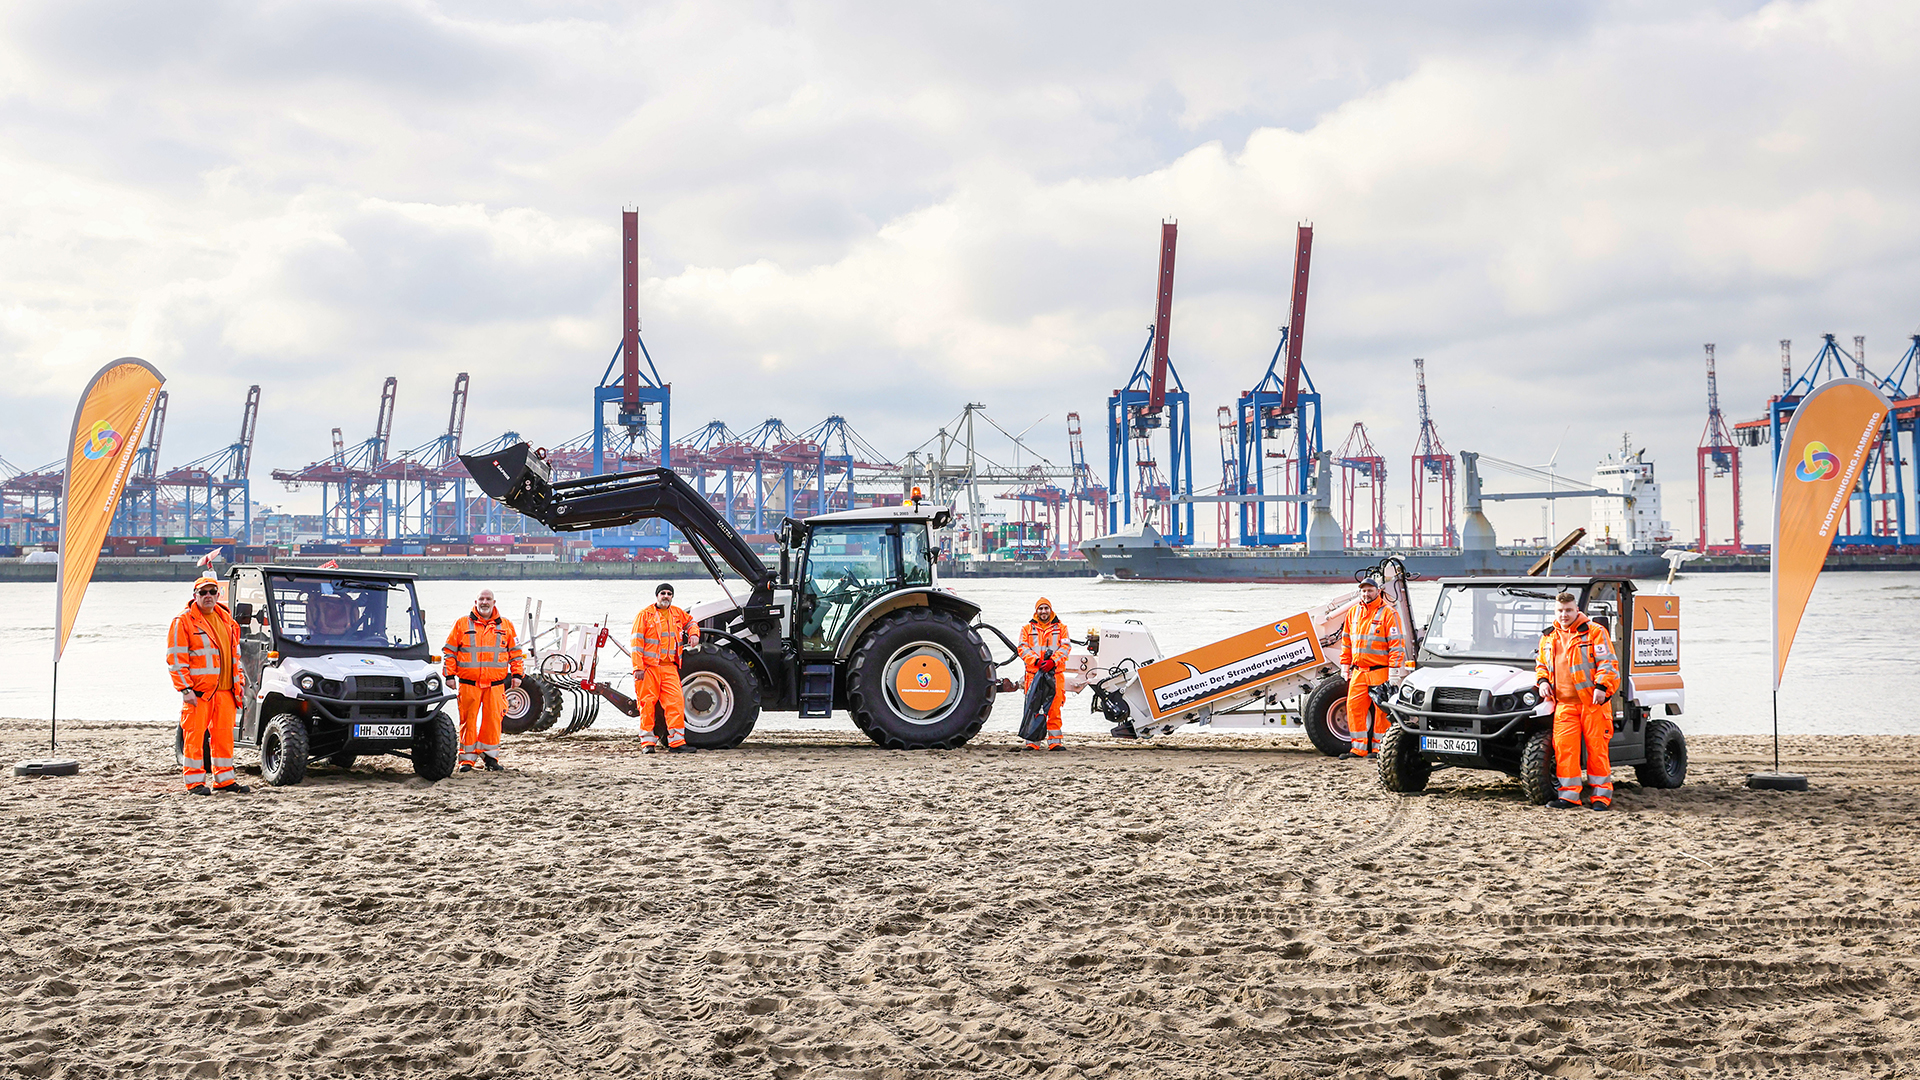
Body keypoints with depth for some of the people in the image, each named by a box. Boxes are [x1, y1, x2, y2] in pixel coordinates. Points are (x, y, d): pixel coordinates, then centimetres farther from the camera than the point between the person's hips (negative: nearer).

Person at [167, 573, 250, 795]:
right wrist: (185, 689, -13)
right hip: (198, 691, -6)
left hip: (225, 691, 6)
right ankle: (194, 781, 2)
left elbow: (235, 654, 24)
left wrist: (239, 682, 16)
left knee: (224, 734, 8)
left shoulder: (226, 620, 17)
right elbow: (176, 658, -7)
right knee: (195, 735, -4)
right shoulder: (183, 622, -2)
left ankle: (224, 779, 16)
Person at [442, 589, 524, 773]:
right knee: (468, 720, -1)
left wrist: (517, 674, 7)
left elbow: (515, 652, 15)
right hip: (469, 683, -1)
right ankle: (467, 758, 6)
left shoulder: (505, 626, 11)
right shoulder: (462, 624, 6)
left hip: (495, 684, 1)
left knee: (493, 719, 1)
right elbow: (449, 651, 8)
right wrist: (449, 675, 2)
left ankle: (490, 756, 14)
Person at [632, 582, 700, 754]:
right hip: (648, 667, -4)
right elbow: (637, 642, -4)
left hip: (669, 667, 4)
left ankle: (677, 742, -4)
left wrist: (694, 633, 13)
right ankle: (647, 742, 8)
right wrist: (638, 667, -11)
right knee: (647, 703, -1)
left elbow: (690, 622, 36)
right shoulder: (645, 614, 0)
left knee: (675, 702, -6)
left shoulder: (677, 613, 14)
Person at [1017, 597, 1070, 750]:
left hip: (1055, 673, 0)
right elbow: (1023, 648, 3)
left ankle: (1055, 741, 3)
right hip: (1034, 673, 0)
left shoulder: (1060, 627, 13)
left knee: (1054, 708, -2)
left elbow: (1065, 647, 3)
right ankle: (1032, 741, 3)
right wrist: (1036, 661, -12)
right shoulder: (1027, 628, 13)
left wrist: (1053, 661, -12)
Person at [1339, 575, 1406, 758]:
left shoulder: (1388, 614, -5)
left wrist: (1394, 672, -14)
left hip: (1380, 672, -5)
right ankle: (1359, 748, 7)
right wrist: (1345, 666, 17)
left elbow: (1397, 645, -9)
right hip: (1358, 672, 5)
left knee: (1382, 711, -1)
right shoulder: (1353, 613, 13)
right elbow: (1346, 641, 21)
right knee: (1354, 707, 0)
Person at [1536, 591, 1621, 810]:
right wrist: (1543, 681, 7)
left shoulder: (1594, 632, -1)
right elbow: (1541, 664, 27)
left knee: (1596, 747, -3)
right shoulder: (1549, 638, 15)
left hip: (1593, 702, -4)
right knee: (1563, 747, -3)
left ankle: (1602, 794, 5)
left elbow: (1608, 663, -6)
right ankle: (1569, 795, 3)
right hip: (1564, 704, 5)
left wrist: (1602, 687, -19)